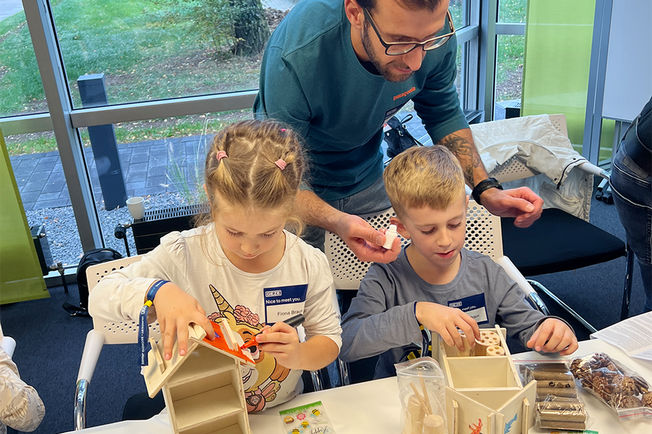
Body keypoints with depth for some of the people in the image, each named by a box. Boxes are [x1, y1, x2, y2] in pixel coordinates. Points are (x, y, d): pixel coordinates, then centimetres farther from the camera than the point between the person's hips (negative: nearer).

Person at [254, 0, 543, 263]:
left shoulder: (434, 31, -23)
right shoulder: (294, 59, -38)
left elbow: (444, 116, -4)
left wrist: (486, 190, -15)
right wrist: (338, 222, -52)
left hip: (367, 179, 4)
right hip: (302, 190, -3)